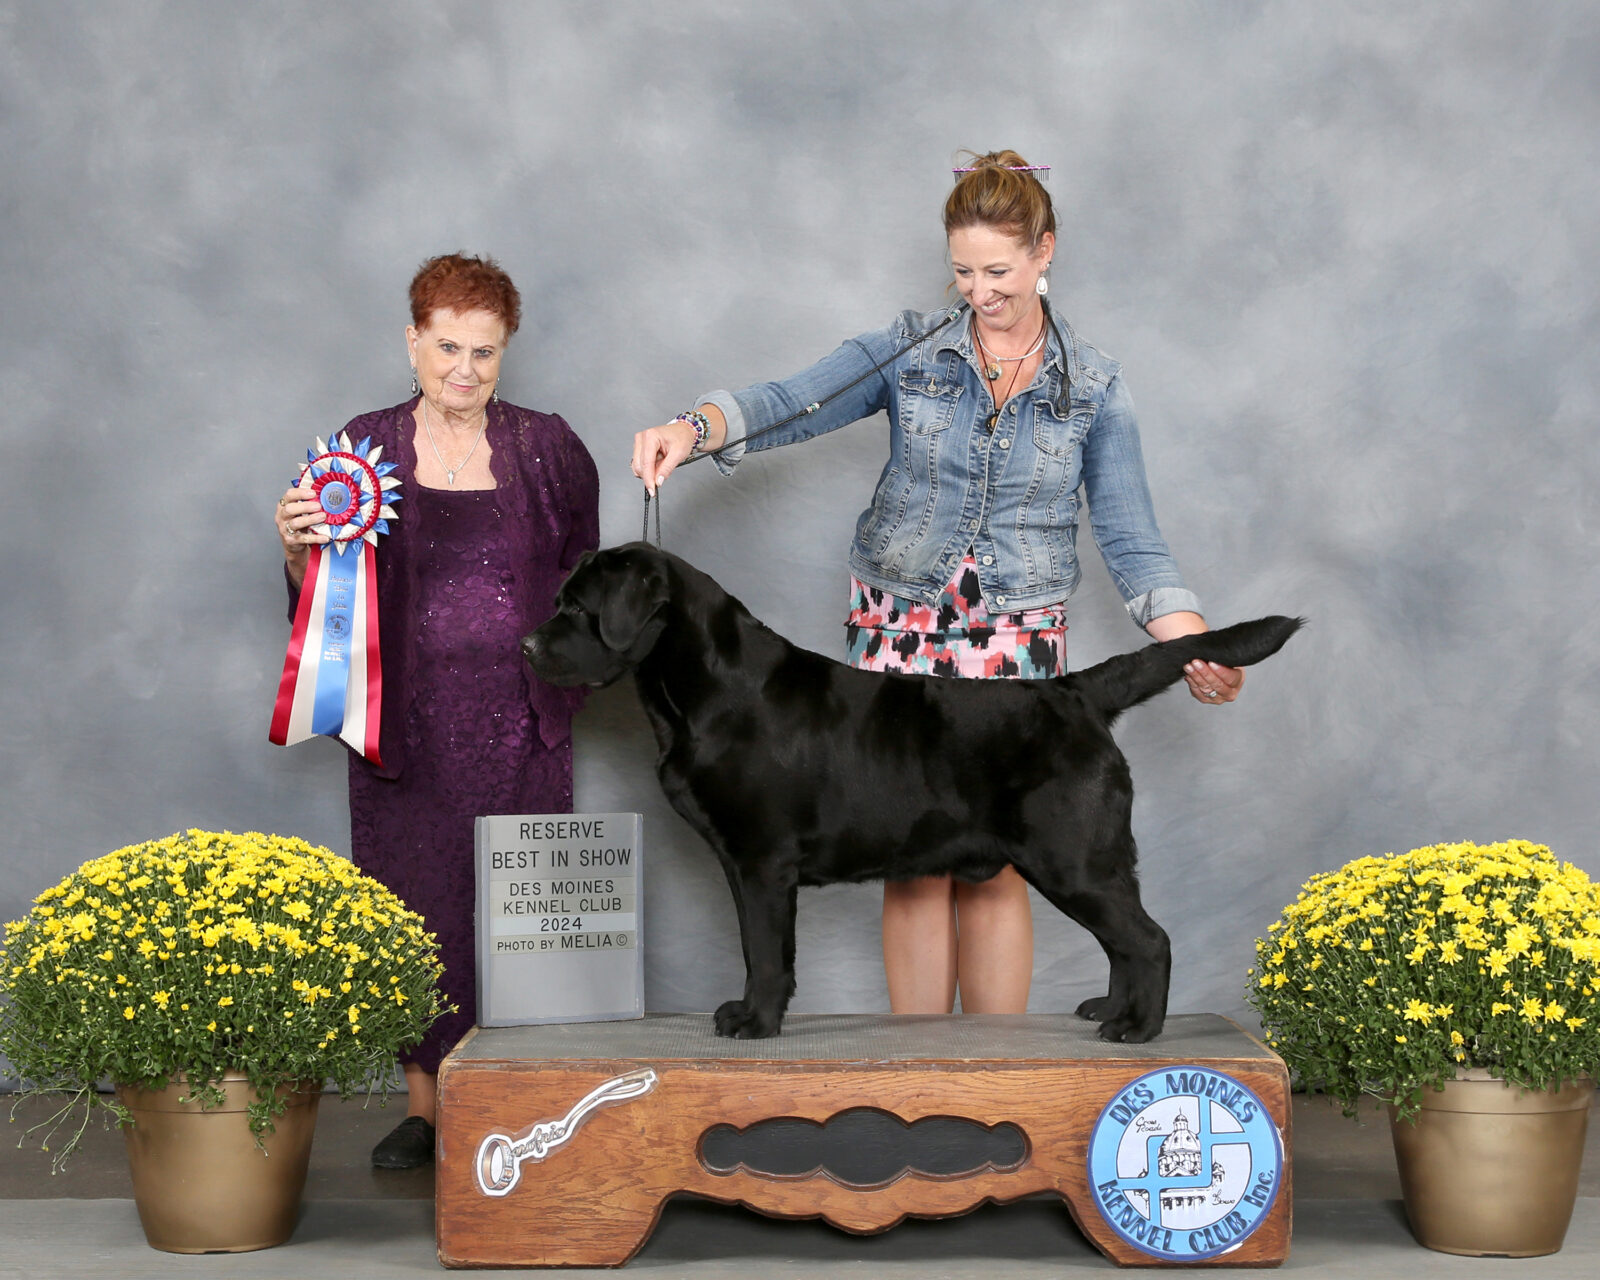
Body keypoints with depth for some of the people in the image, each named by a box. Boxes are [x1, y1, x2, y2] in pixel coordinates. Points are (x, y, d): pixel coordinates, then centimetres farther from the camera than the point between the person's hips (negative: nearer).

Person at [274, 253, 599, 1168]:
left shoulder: (546, 449, 6)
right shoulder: (365, 448, 4)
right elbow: (323, 597, 6)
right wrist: (297, 546, -13)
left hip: (519, 716, 0)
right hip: (407, 717, 0)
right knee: (418, 897, 2)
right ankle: (426, 1101, 14)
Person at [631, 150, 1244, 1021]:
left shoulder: (1093, 387, 3)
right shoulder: (911, 351, 2)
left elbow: (1130, 541, 1)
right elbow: (788, 405, -7)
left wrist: (1193, 647, -12)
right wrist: (694, 428, -27)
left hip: (1015, 640, 0)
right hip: (900, 627, 0)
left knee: (995, 866, -2)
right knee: (913, 863, 0)